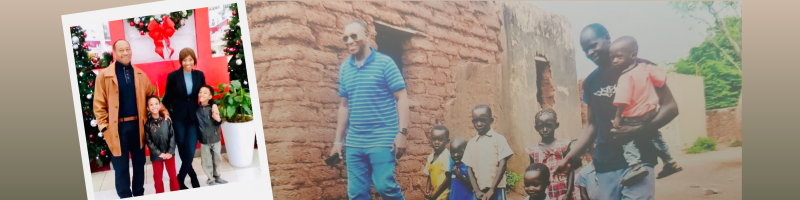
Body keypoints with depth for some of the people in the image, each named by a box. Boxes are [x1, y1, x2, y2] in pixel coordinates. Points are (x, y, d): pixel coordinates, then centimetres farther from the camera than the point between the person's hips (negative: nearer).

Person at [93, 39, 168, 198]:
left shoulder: (140, 74, 8)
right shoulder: (104, 75, -3)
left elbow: (151, 95, 16)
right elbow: (99, 104, -4)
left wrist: (162, 110, 2)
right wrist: (104, 126, -9)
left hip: (137, 125, 4)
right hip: (118, 127, -3)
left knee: (139, 162, 12)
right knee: (121, 165, 6)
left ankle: (139, 195, 25)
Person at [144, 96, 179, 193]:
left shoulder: (167, 120, -2)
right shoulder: (147, 124, -6)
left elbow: (172, 137, -2)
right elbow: (149, 142, -8)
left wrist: (170, 152, -12)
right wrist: (159, 153, -15)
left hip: (169, 153, 1)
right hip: (156, 155, -1)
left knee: (173, 175, 9)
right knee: (158, 178, 10)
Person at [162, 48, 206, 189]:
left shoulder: (199, 75, 4)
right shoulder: (173, 76, -3)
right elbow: (168, 98, 2)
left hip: (194, 118, 1)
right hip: (178, 119, -1)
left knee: (190, 153, -7)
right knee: (183, 152, 3)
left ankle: (180, 181, 10)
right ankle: (193, 178, 24)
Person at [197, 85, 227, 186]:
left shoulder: (213, 107, -10)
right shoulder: (196, 108, -7)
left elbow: (219, 123, -8)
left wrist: (218, 119, -28)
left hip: (216, 138, 0)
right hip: (204, 140, 0)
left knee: (217, 158, 16)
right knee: (207, 161, 9)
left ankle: (216, 176, 36)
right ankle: (210, 179, 26)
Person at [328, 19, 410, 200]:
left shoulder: (384, 63, -2)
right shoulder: (344, 68, 10)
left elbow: (402, 98, -4)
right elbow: (344, 105, 16)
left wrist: (402, 132, -13)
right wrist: (338, 140, 14)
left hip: (382, 139, -4)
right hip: (354, 142, 5)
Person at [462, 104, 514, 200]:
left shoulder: (498, 139, -2)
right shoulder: (471, 143, 9)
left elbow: (502, 165, -7)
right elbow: (470, 168, 7)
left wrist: (492, 189, -11)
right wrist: (476, 190, -4)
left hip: (496, 190, -4)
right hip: (479, 192, 4)